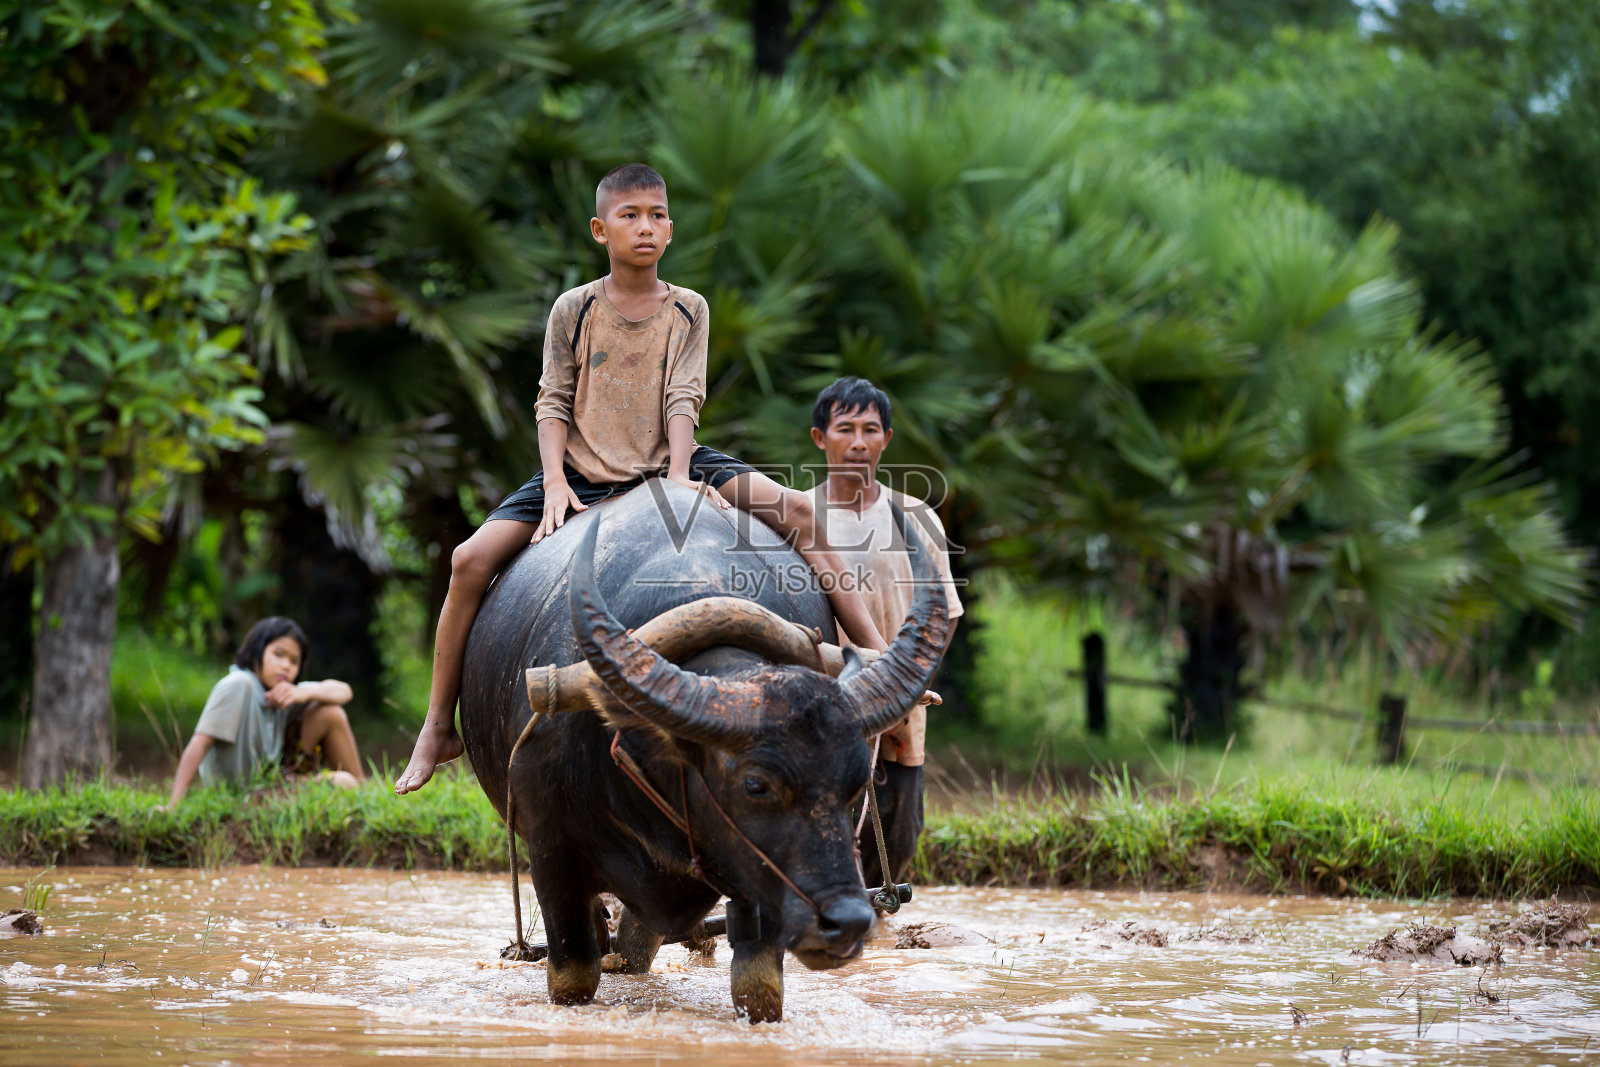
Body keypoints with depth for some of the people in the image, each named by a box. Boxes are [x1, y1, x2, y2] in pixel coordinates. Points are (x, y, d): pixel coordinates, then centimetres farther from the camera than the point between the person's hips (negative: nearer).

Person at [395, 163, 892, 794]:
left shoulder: (688, 311, 4)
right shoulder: (574, 310, 1)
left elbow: (684, 399, -4)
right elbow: (553, 401, -1)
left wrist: (679, 476, -20)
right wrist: (554, 483, -15)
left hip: (667, 465, 1)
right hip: (581, 474, -1)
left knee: (794, 510, -18)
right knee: (473, 559, -19)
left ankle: (877, 651, -14)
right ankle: (438, 728, -9)